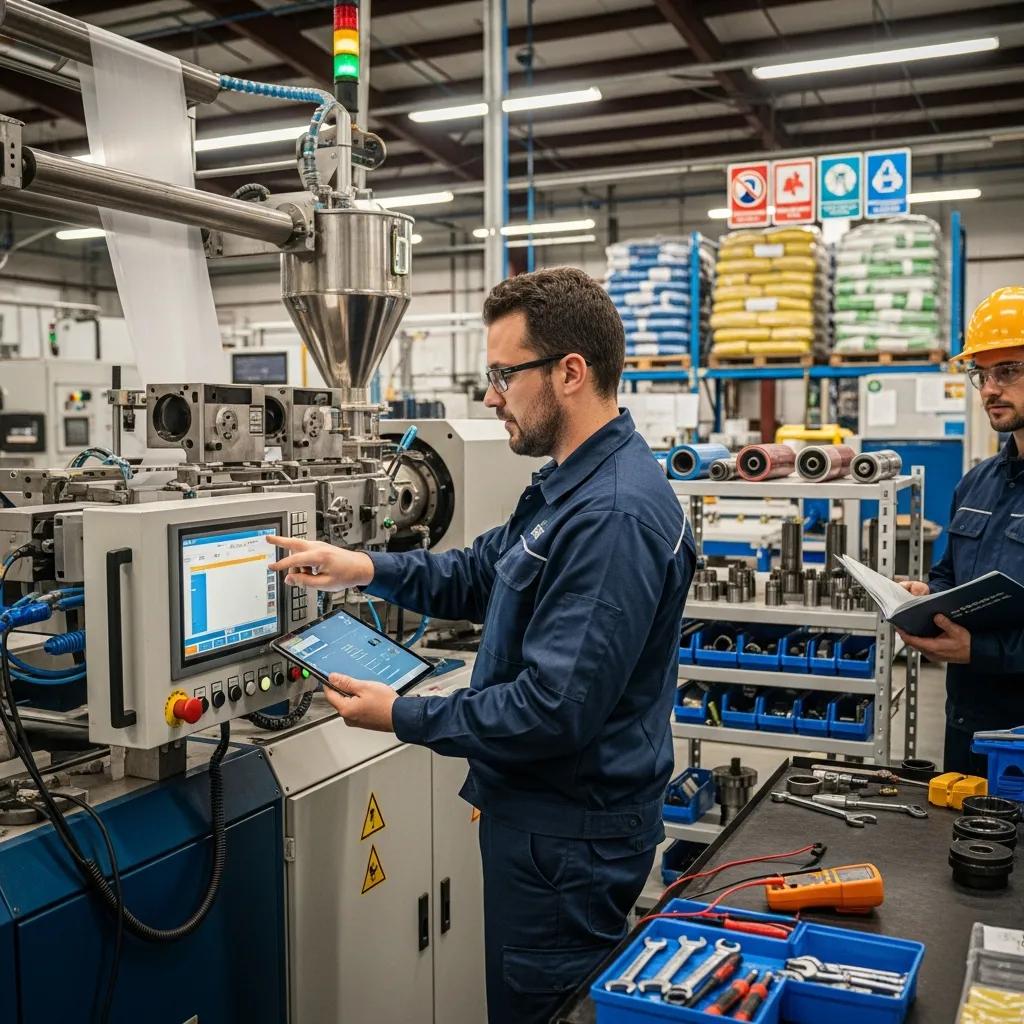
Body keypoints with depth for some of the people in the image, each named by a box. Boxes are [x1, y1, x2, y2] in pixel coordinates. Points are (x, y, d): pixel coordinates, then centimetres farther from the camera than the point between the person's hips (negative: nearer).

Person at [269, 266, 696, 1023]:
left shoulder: (614, 517, -28)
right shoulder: (571, 484, 7)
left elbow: (555, 710, -30)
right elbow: (482, 574, 17)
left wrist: (402, 717, -19)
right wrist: (368, 569, 2)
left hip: (569, 836, -10)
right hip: (544, 812, 10)